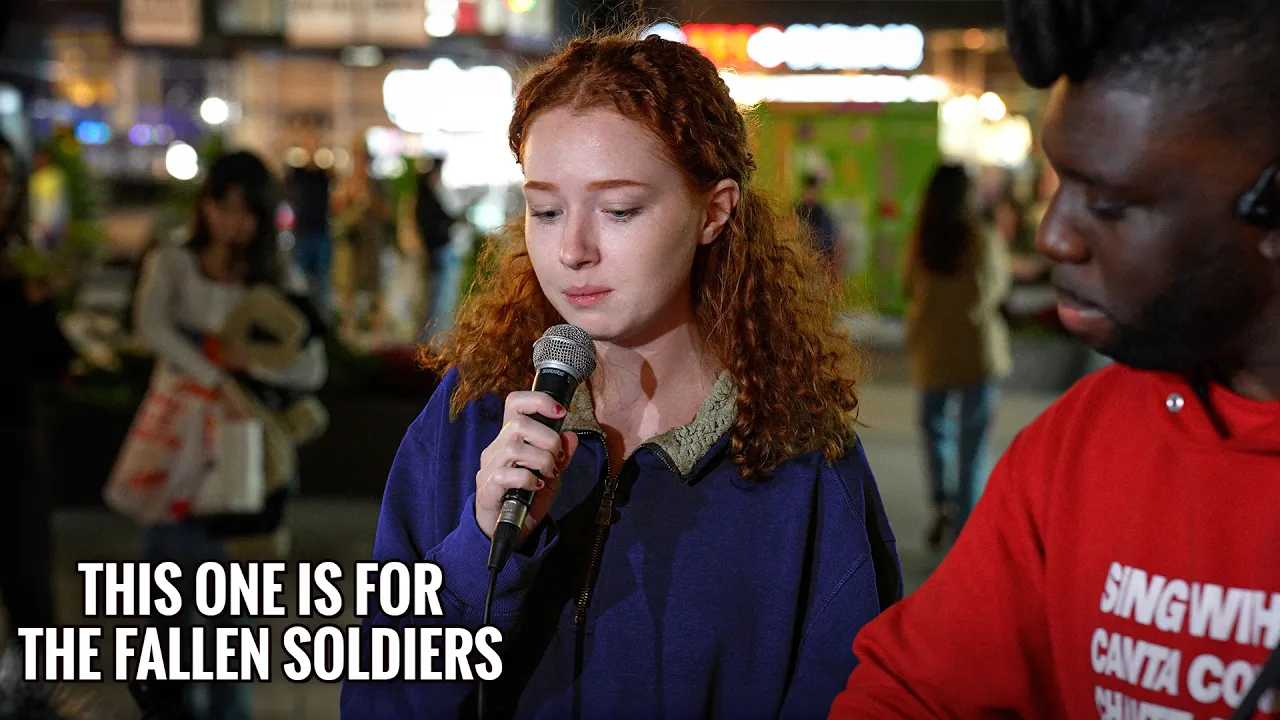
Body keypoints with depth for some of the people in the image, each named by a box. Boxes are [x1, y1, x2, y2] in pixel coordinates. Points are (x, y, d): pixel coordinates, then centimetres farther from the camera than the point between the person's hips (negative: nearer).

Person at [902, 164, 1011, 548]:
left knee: (934, 426, 18)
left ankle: (942, 500, 0)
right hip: (978, 348, -2)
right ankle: (965, 523, 8)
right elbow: (999, 289, 2)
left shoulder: (920, 243, -7)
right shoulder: (985, 240, -11)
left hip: (932, 350, 2)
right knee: (972, 439, 7)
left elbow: (908, 289, 5)